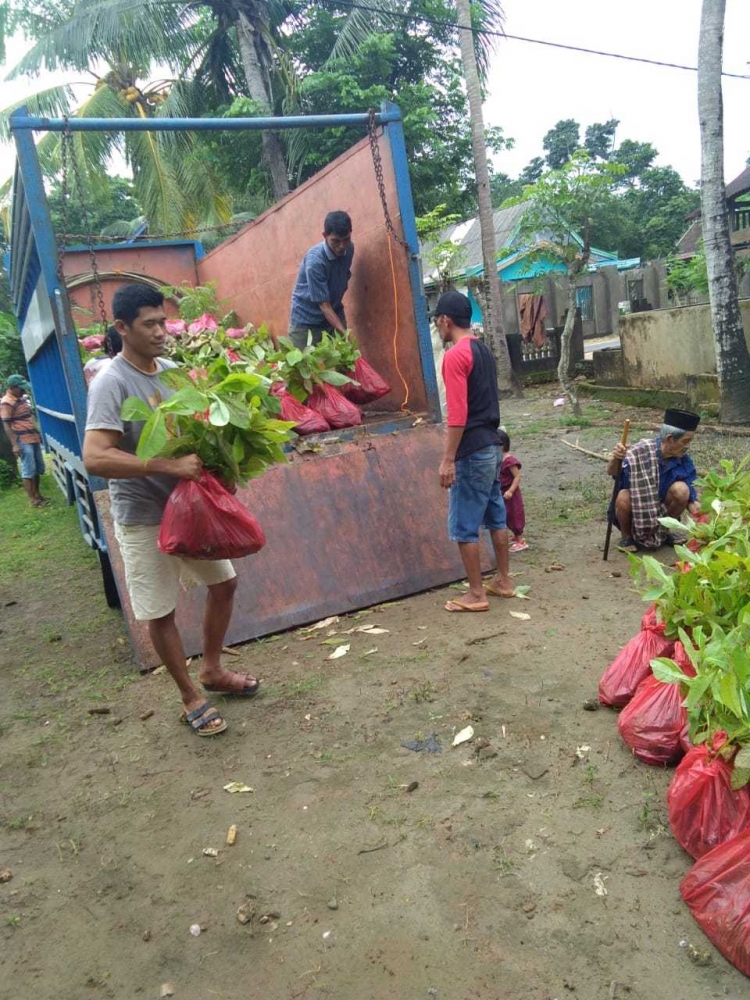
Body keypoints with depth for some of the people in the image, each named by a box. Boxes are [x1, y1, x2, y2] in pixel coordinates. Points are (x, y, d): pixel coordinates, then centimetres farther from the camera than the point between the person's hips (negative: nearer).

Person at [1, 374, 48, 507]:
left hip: (33, 438, 9)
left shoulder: (22, 398, 12)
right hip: (23, 441, -9)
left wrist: (38, 433, 23)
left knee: (38, 468, 13)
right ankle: (32, 499, 1)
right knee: (28, 470, -5)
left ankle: (37, 494, 24)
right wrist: (15, 445, -20)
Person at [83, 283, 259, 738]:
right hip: (144, 518, -7)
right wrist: (171, 467, -34)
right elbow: (95, 458, -30)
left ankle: (212, 670, 38)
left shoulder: (171, 370, 4)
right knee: (161, 612, 6)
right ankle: (191, 697, 25)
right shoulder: (111, 384, -19)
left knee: (224, 582, 17)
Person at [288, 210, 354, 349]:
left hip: (334, 314, 6)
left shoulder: (349, 249, -8)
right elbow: (324, 304, -26)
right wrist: (344, 333, -34)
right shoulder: (315, 261, -27)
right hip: (306, 320, -5)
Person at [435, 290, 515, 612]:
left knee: (464, 526, -1)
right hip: (491, 445, 10)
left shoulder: (455, 355, -16)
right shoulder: (484, 350, 12)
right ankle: (503, 581, 26)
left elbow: (458, 413, -22)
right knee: (495, 517, 16)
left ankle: (476, 595, 6)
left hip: (471, 452, -9)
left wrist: (448, 459, -20)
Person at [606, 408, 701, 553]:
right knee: (623, 496, -35)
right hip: (633, 510, -3)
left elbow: (689, 497, -6)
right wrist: (615, 459, -45)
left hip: (661, 511, 3)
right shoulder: (640, 452, -24)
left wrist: (697, 511, -25)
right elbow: (611, 473, -23)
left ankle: (664, 532, 3)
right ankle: (627, 536, -3)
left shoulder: (684, 461, -11)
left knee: (681, 489, -23)